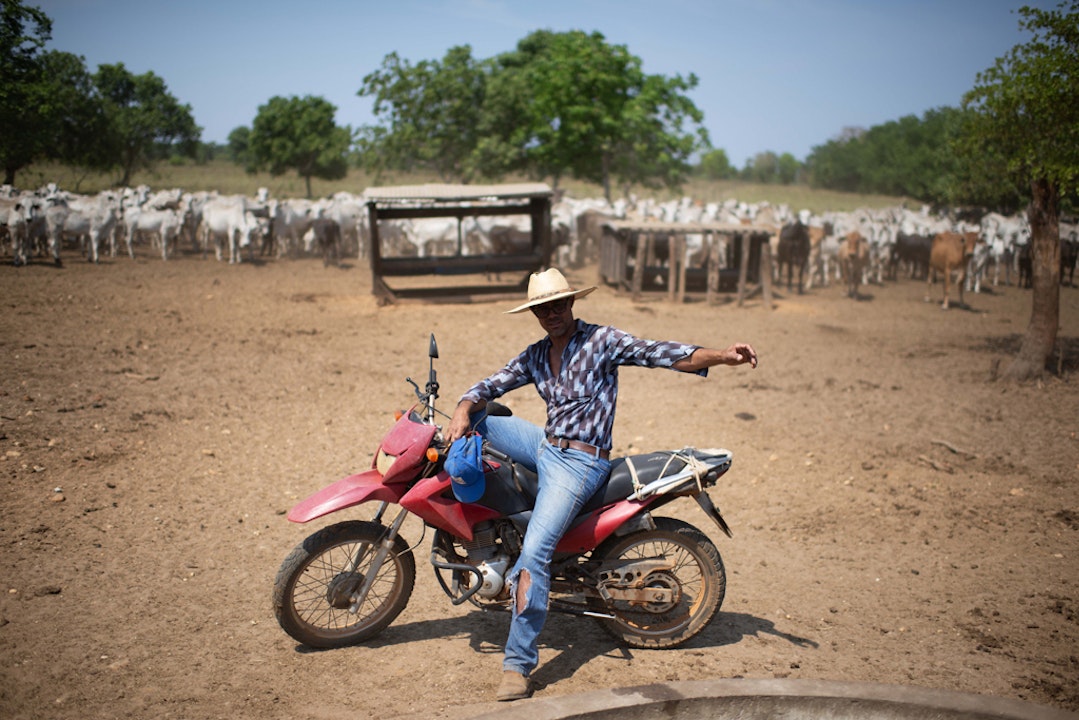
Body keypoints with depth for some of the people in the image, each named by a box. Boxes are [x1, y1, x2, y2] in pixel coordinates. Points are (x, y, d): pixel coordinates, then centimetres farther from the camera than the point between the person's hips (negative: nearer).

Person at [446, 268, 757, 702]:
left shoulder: (602, 340, -6)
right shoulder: (534, 356, 11)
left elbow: (660, 354, -15)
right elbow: (489, 387, 11)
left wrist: (721, 356, -30)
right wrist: (462, 411, -12)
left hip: (580, 462, -7)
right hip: (545, 446, 7)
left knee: (534, 553, -19)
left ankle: (518, 665, -12)